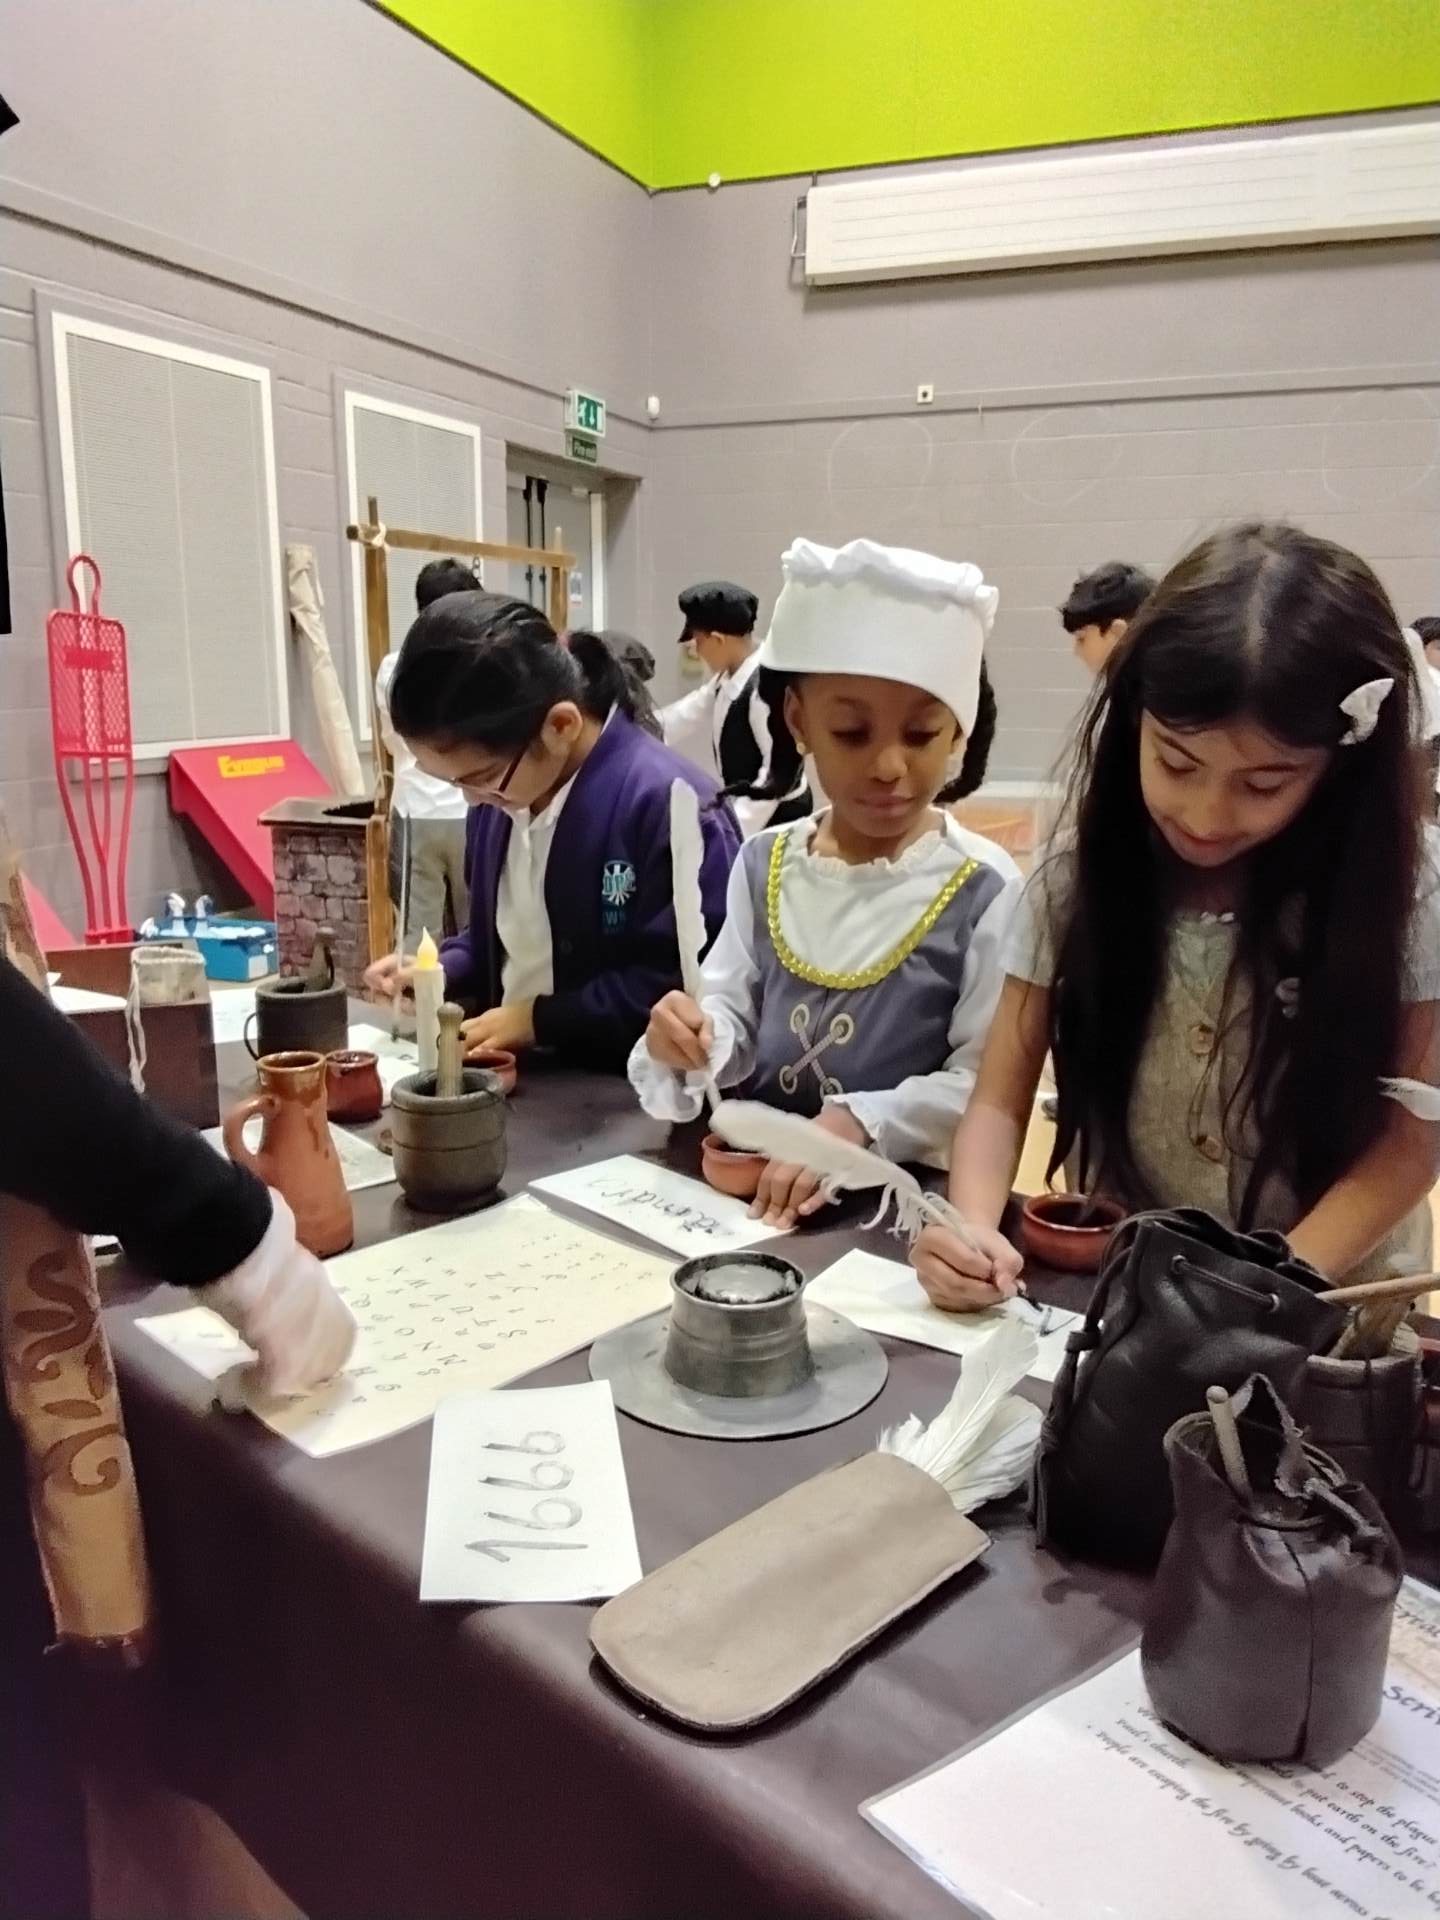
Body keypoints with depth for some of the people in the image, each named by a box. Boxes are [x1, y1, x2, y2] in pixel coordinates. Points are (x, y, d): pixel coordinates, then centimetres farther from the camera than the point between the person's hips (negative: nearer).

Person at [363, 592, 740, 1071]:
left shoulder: (670, 807, -20)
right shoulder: (497, 803, 6)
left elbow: (688, 983, -20)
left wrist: (539, 1019, -17)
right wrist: (439, 973, 2)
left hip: (624, 1091, -5)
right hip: (507, 1072, 6)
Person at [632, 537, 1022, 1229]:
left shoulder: (983, 890, -10)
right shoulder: (764, 864, 3)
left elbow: (984, 1081, -12)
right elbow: (736, 1020, 7)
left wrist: (860, 1124, -24)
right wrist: (689, 1044, -14)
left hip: (899, 1193, -3)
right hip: (751, 1178, 3)